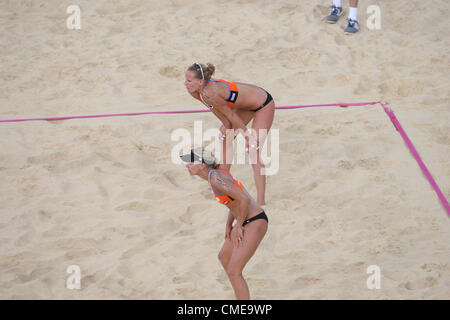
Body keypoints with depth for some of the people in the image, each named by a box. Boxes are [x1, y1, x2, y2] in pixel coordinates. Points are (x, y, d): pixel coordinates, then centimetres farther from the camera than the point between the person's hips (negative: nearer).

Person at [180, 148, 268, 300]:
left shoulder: (215, 179, -23)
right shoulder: (216, 172, 6)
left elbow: (244, 199, -29)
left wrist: (238, 225, -15)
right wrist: (229, 224, 14)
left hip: (255, 223, -10)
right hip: (247, 220, 10)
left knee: (233, 272, -10)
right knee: (224, 257, 27)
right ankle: (242, 296, 41)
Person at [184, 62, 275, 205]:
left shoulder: (211, 93, -36)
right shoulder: (195, 92, -12)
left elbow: (230, 114, -24)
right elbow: (215, 108, 4)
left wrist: (247, 136, -13)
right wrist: (227, 126, 10)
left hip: (264, 105, -10)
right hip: (246, 104, 10)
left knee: (253, 153, -13)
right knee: (225, 136, 21)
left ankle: (260, 201, -8)